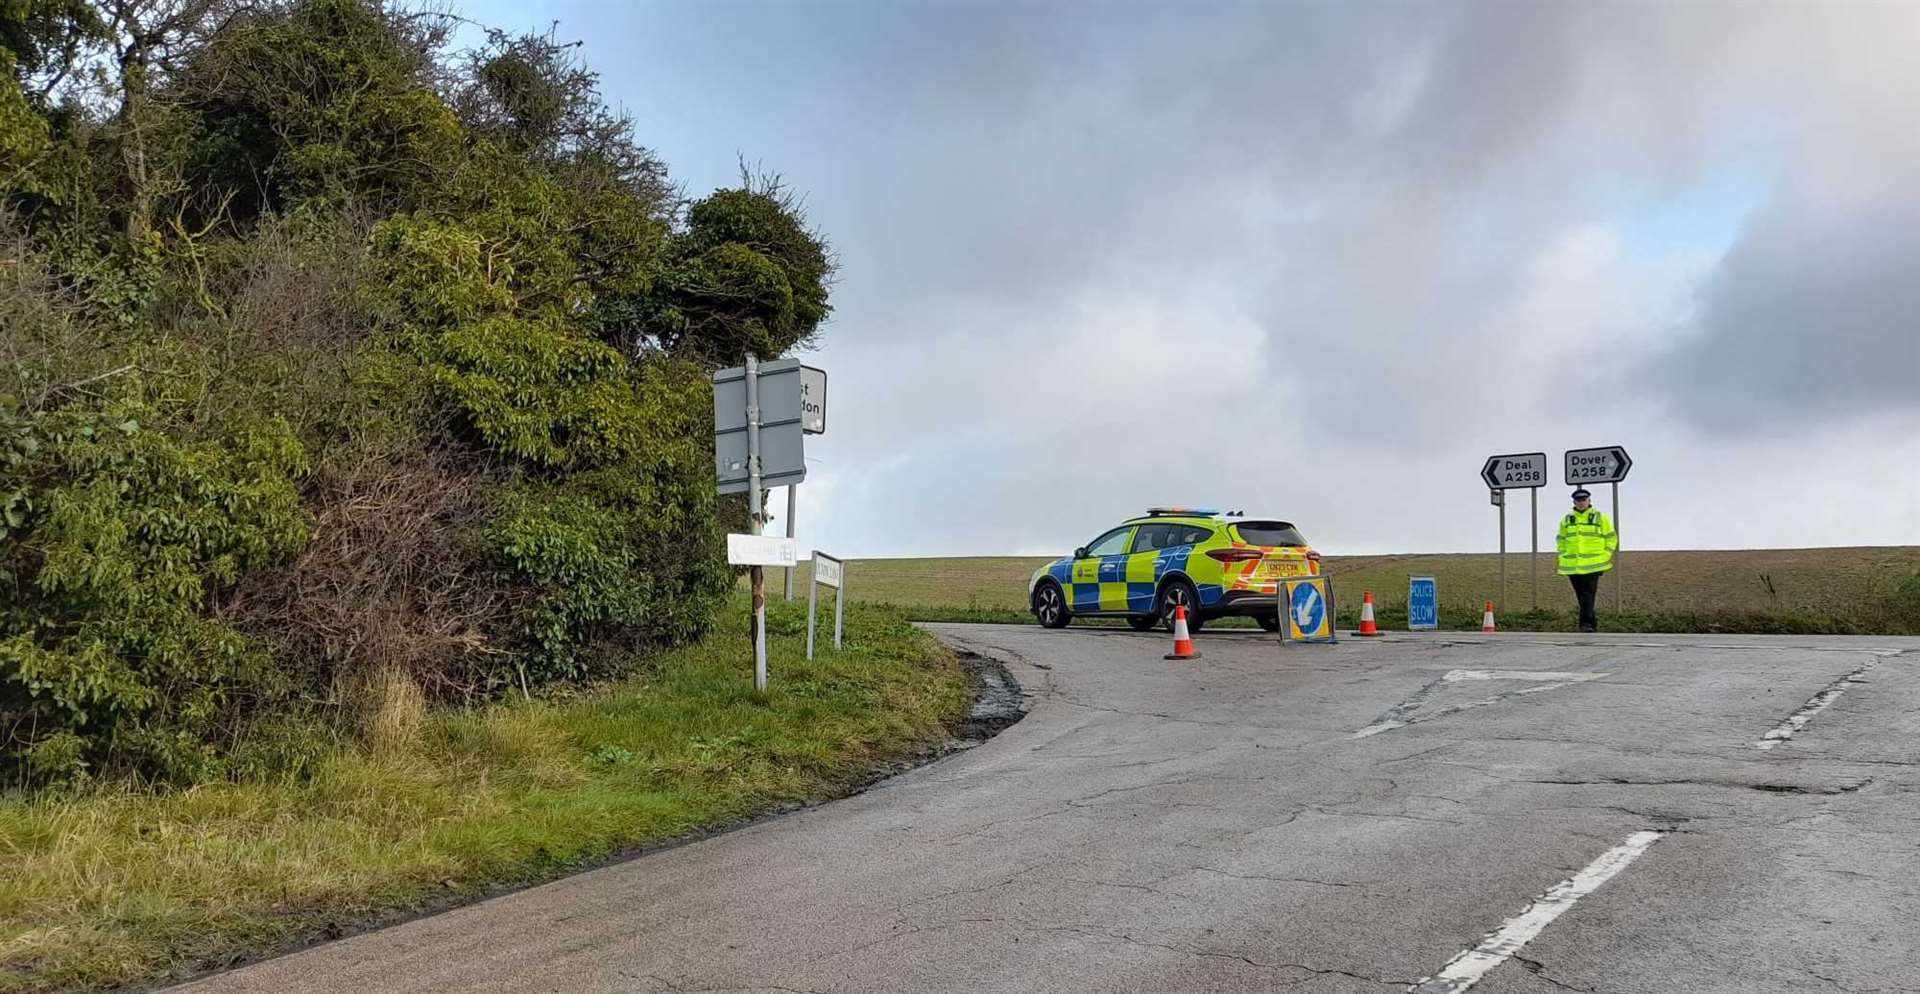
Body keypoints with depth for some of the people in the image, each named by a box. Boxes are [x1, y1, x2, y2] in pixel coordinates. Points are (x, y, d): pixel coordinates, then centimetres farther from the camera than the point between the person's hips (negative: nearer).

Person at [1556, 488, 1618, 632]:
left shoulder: (1600, 518, 3)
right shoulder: (1566, 520, 12)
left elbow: (1612, 538, 6)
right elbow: (1561, 540, 20)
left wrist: (1605, 557, -2)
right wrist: (1563, 557, 9)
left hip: (1593, 565, -4)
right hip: (1572, 565, 4)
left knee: (1588, 595, -13)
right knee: (1580, 596, 8)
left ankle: (1586, 623, -17)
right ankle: (1592, 622, 19)